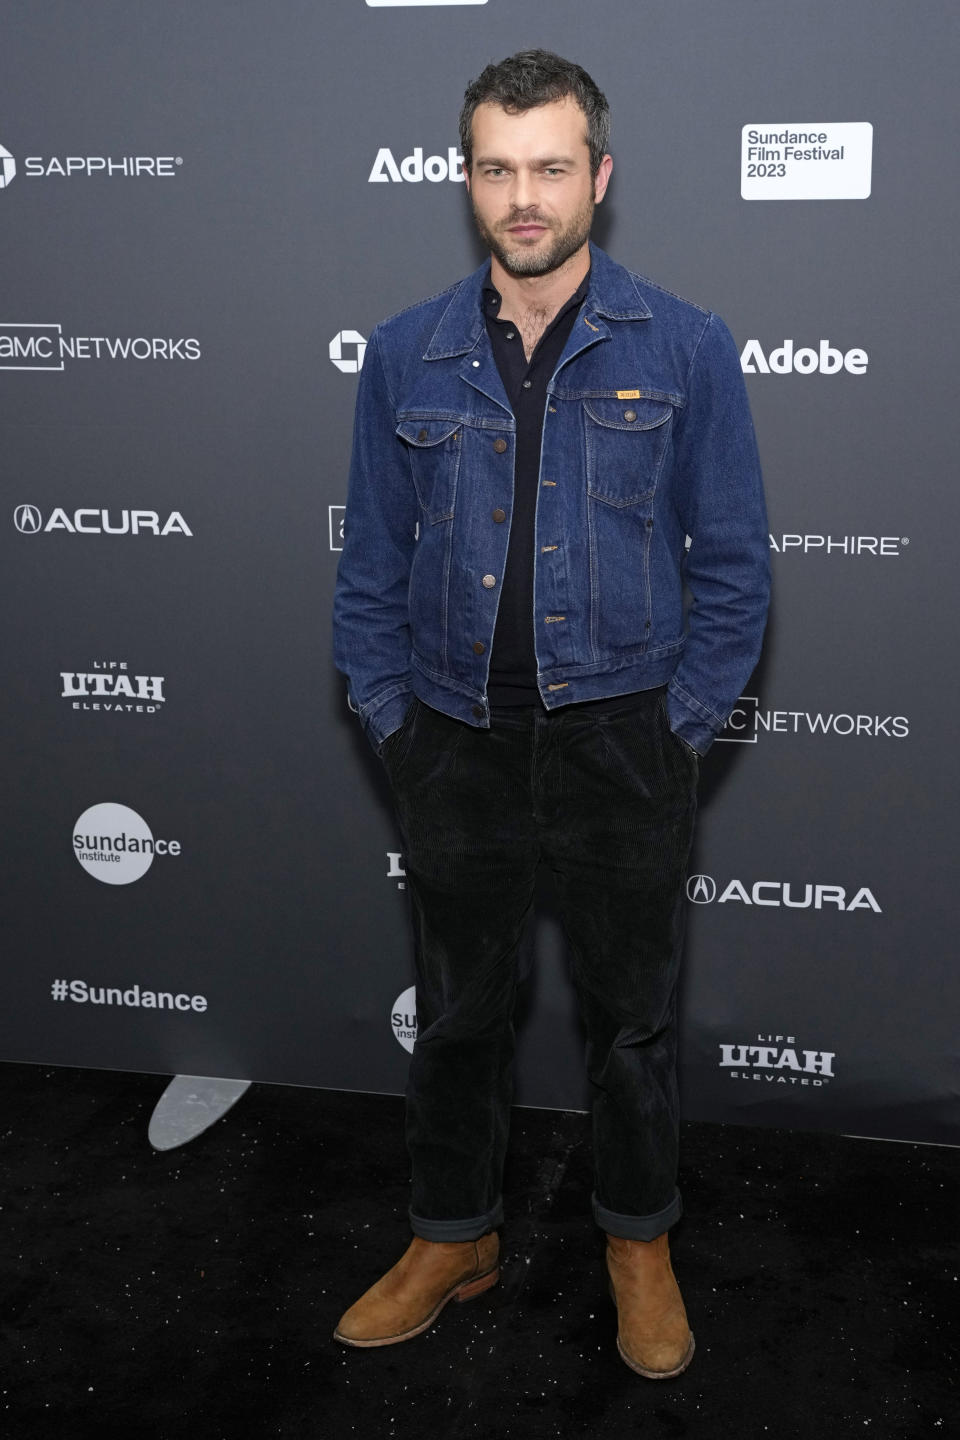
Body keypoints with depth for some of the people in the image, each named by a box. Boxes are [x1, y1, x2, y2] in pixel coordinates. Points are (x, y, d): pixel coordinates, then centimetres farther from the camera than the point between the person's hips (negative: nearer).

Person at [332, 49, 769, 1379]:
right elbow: (372, 568, 6)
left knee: (632, 1017, 13)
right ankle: (454, 1236, 36)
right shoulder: (405, 357, 1)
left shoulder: (685, 349, -6)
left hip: (620, 742, -2)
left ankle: (640, 1242, 36)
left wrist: (678, 731, -6)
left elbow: (731, 566, -2)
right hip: (457, 743, 2)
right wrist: (391, 723, 1)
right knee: (456, 1013, 16)